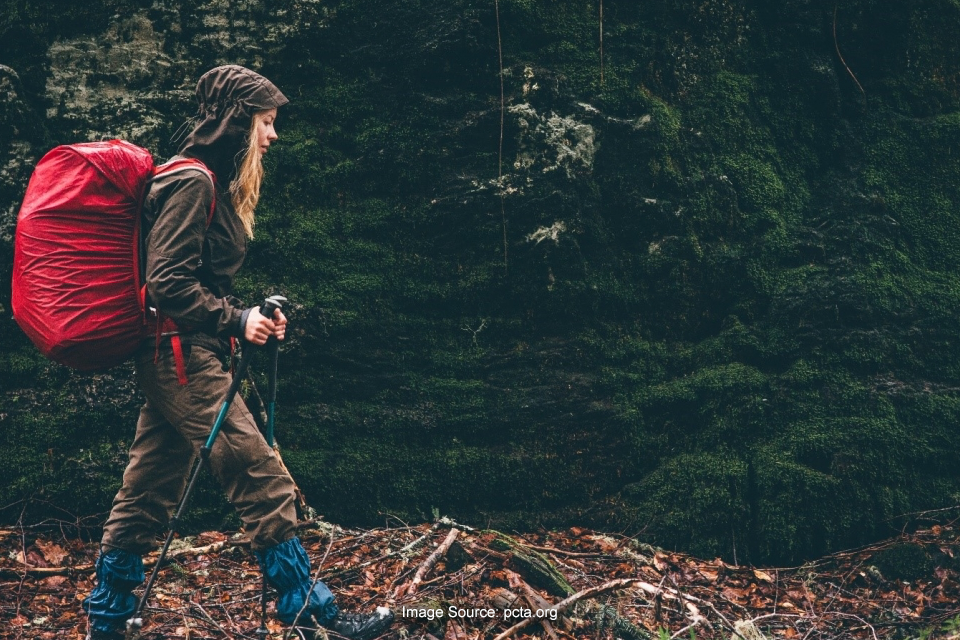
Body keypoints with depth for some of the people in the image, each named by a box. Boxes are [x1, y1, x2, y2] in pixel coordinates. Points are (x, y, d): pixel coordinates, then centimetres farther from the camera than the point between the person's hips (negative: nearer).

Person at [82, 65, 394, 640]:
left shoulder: (214, 183, 18)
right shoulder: (192, 181, -13)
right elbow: (168, 284, -19)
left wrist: (248, 317, 11)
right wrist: (237, 319, -14)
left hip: (174, 358, 10)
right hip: (183, 356, -10)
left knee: (146, 496, 12)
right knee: (267, 484, -9)